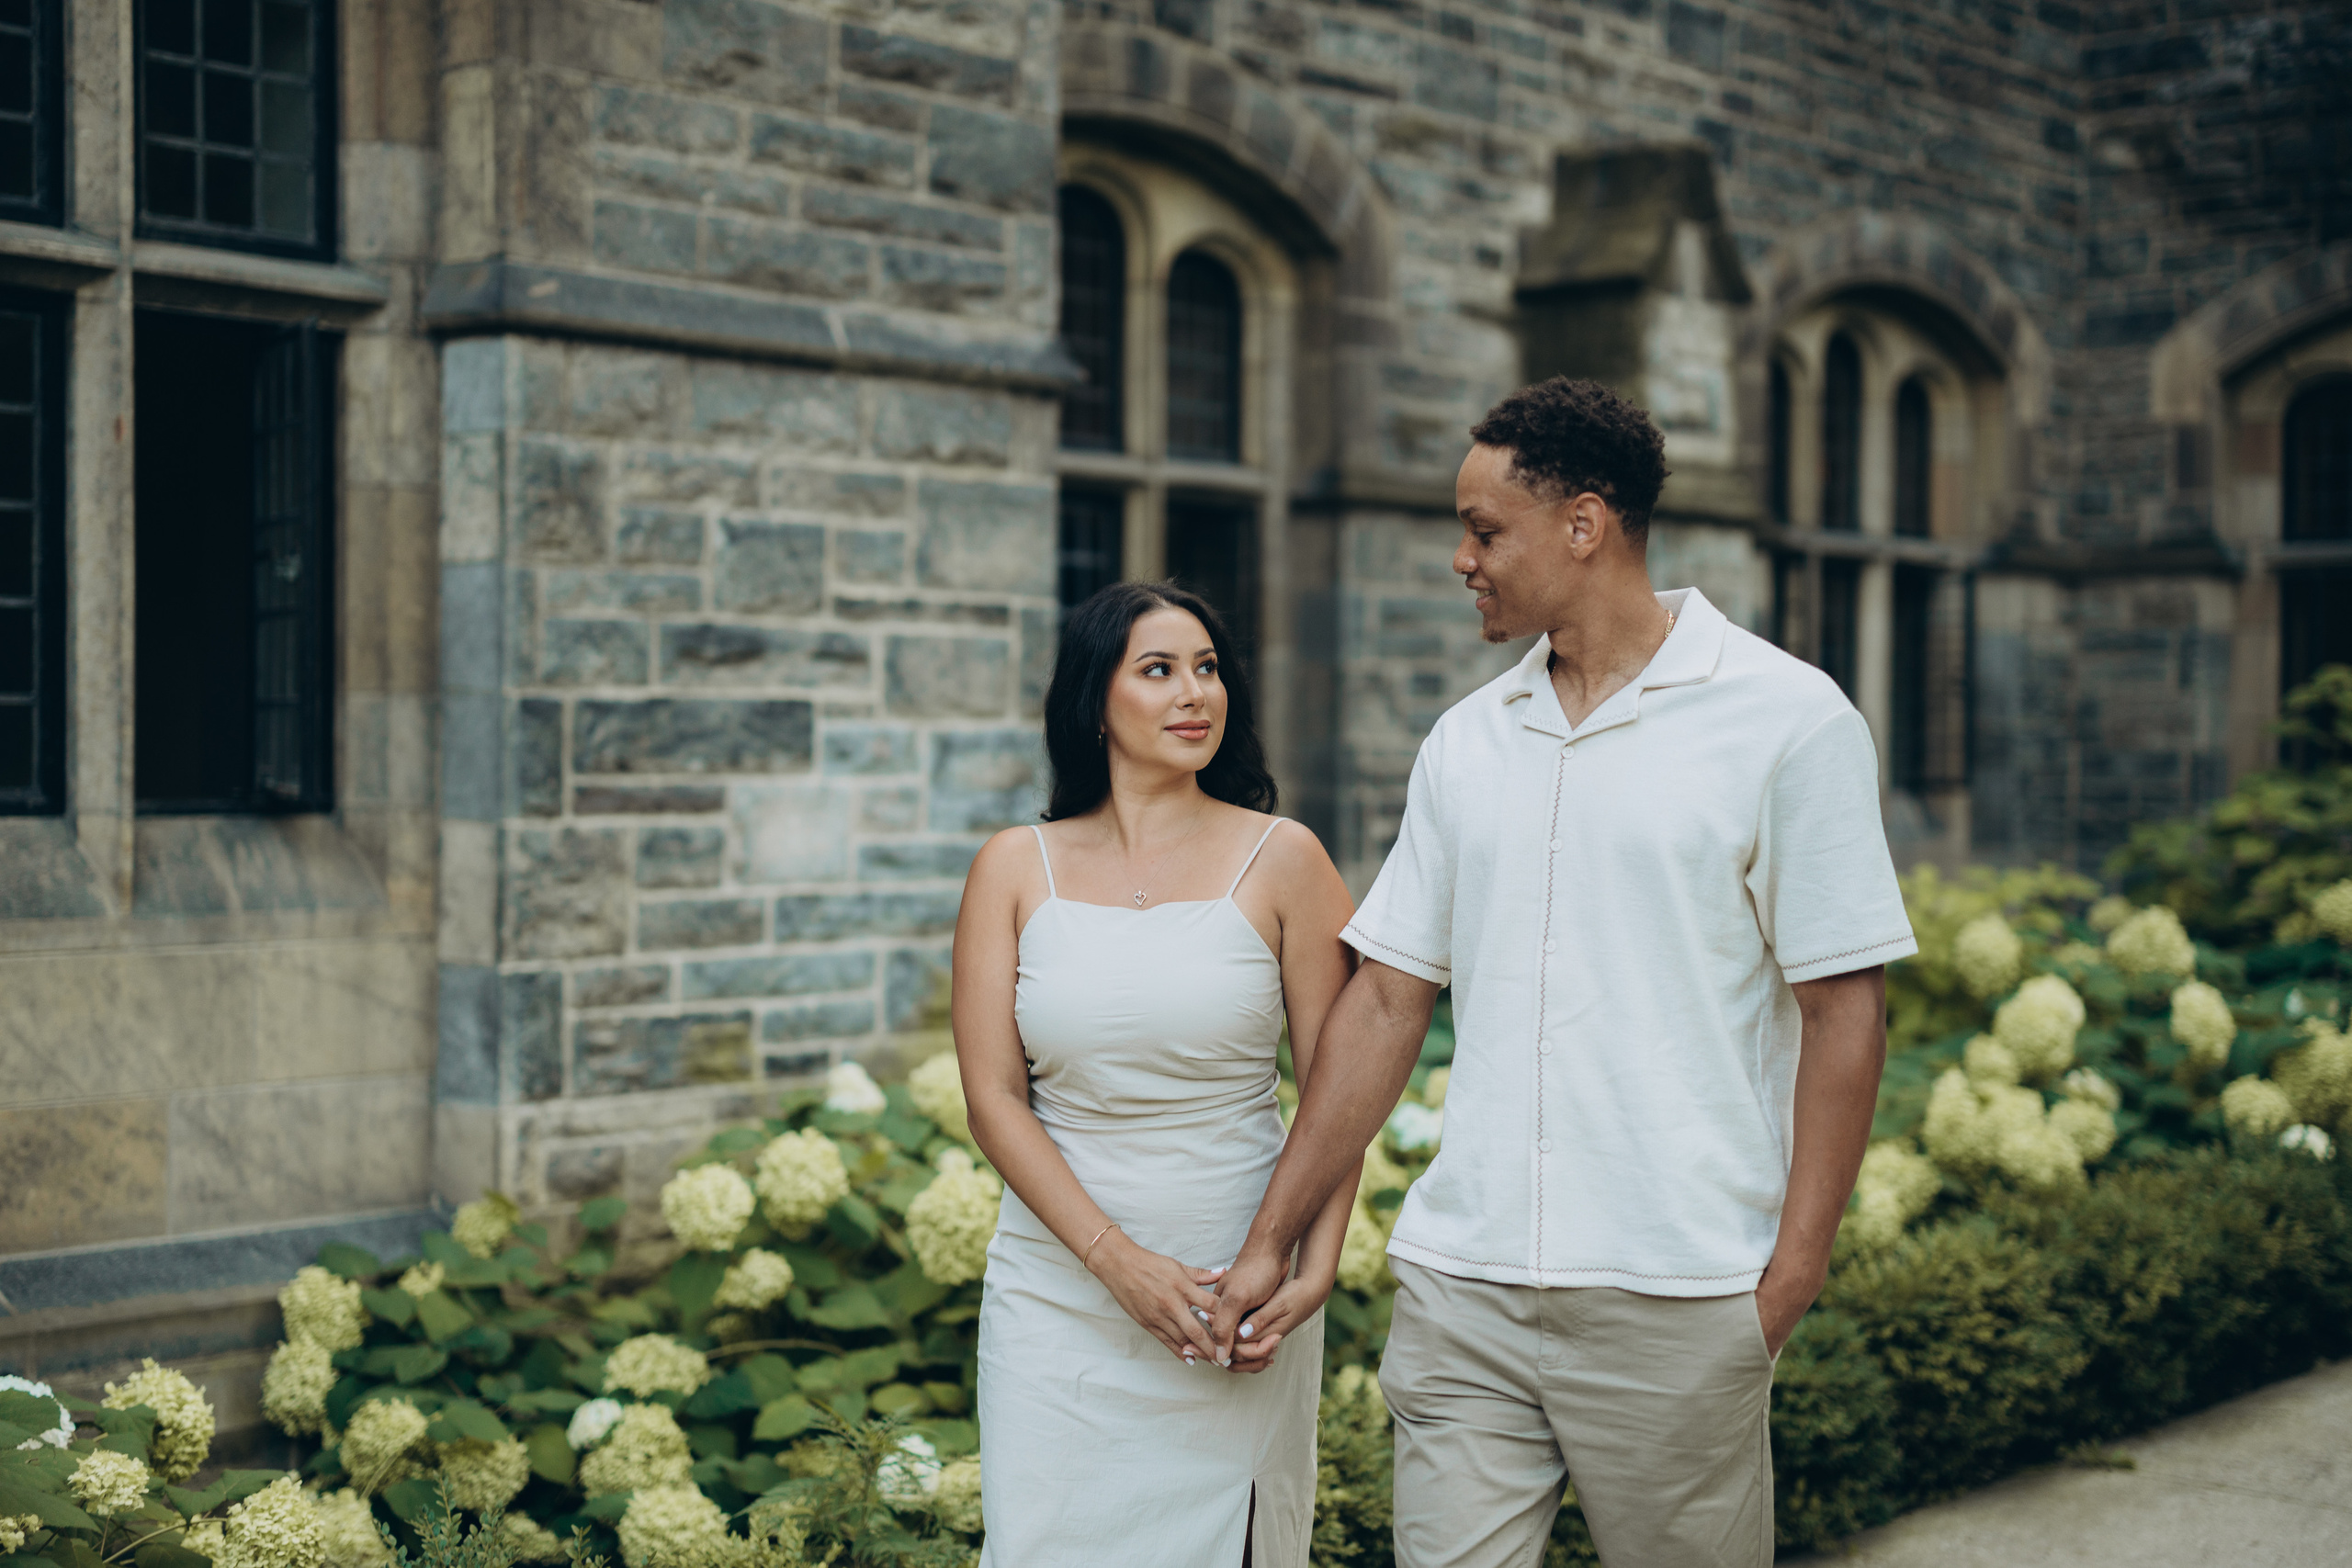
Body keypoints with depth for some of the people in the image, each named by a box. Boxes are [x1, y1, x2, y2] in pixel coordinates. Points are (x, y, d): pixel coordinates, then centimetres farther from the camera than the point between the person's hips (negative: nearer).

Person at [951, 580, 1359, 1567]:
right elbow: (994, 1097, -2)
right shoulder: (1018, 868, 2)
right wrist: (1116, 1257, -13)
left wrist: (1316, 1269, -13)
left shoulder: (1279, 860, -1)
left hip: (1240, 1294, -1)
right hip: (1059, 1291, 1)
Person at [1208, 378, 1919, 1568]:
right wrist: (1272, 1240, 9)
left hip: (1675, 1296, -4)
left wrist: (1792, 1273, -10)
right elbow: (1385, 1000, 12)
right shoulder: (1466, 742, 11)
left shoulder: (1788, 720, -3)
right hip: (1459, 1288, 4)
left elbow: (1843, 1011, -5)